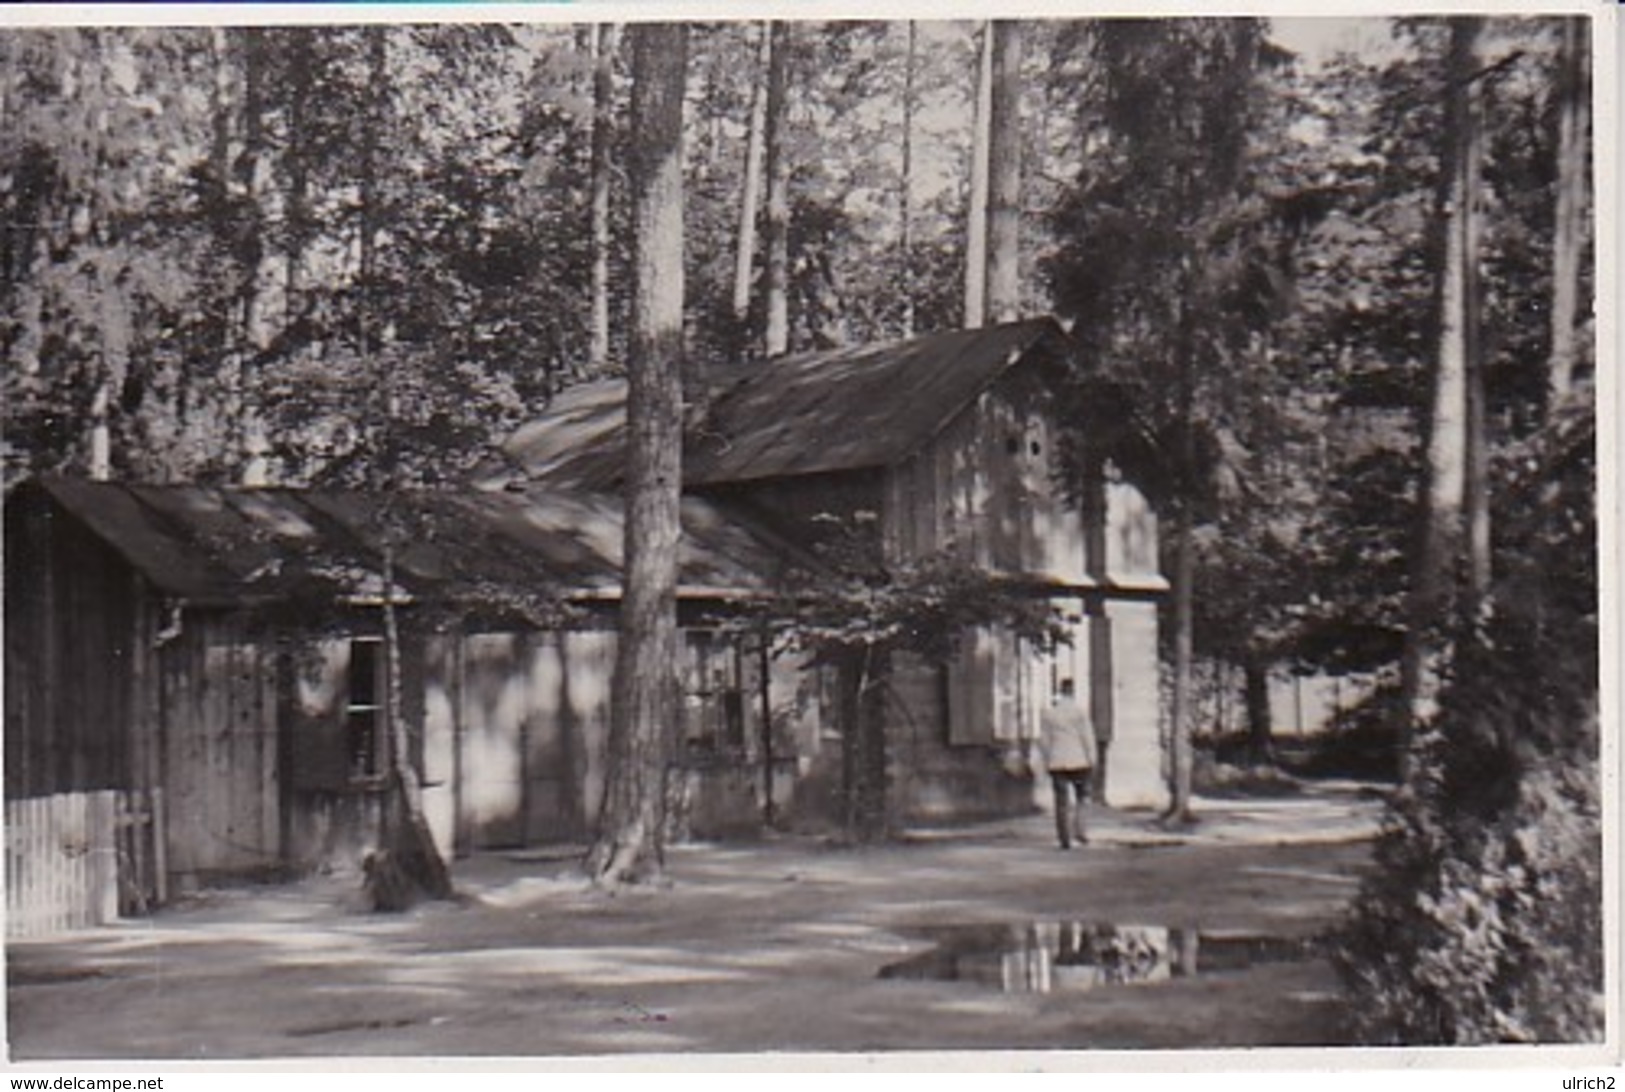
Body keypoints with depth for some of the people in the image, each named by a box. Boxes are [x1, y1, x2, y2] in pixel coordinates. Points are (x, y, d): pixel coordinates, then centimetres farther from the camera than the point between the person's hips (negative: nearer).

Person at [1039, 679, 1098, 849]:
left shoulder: (1047, 713, 3)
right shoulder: (1078, 710, -6)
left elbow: (1044, 740, 5)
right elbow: (1087, 736, -6)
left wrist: (1047, 763, 13)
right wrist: (1092, 761, 0)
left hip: (1056, 763, 2)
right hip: (1078, 761, -2)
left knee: (1062, 802, 5)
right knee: (1082, 796, 15)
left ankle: (1065, 840, 4)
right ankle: (1079, 830, 1)